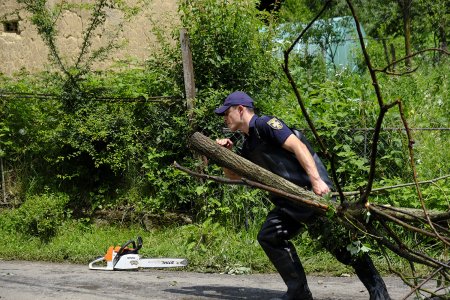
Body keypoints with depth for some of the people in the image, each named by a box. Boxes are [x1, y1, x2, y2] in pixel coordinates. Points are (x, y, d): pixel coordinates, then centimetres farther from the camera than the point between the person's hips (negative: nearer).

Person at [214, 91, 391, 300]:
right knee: (269, 236, 1)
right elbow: (232, 175, 30)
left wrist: (316, 179, -28)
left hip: (314, 190, -9)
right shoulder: (249, 145, 20)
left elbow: (298, 146, -18)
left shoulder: (265, 124, -7)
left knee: (339, 241, -10)